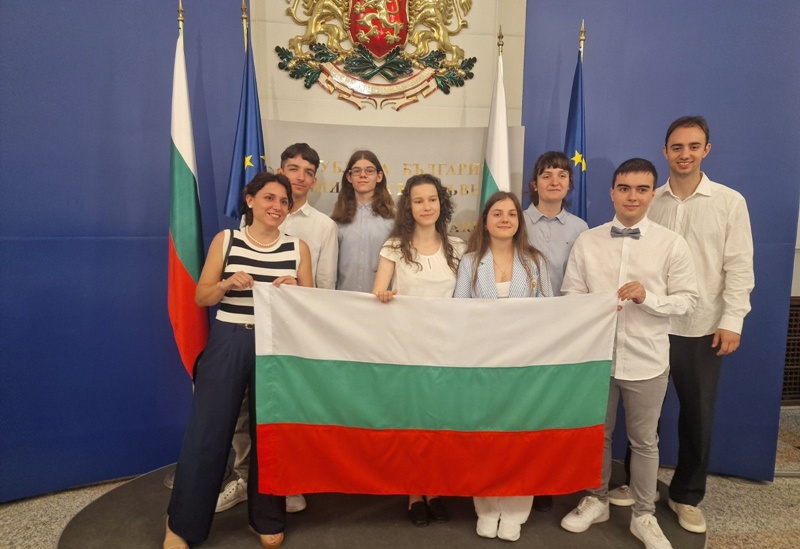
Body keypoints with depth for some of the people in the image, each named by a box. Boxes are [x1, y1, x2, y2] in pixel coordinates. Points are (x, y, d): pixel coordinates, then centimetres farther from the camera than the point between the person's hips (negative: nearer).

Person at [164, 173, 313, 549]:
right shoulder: (225, 240, 2)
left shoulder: (297, 247, 4)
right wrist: (226, 284, -17)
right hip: (228, 343, -1)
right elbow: (201, 297, 3)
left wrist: (294, 289, -14)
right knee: (207, 430, 3)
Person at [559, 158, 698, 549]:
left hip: (646, 360, -1)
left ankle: (643, 516, 34)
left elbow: (687, 299, -3)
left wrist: (647, 298, -20)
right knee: (597, 433, 17)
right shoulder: (587, 241, 0)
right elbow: (570, 294, 0)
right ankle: (596, 501, 38)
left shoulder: (672, 244, -4)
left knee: (644, 441, 14)